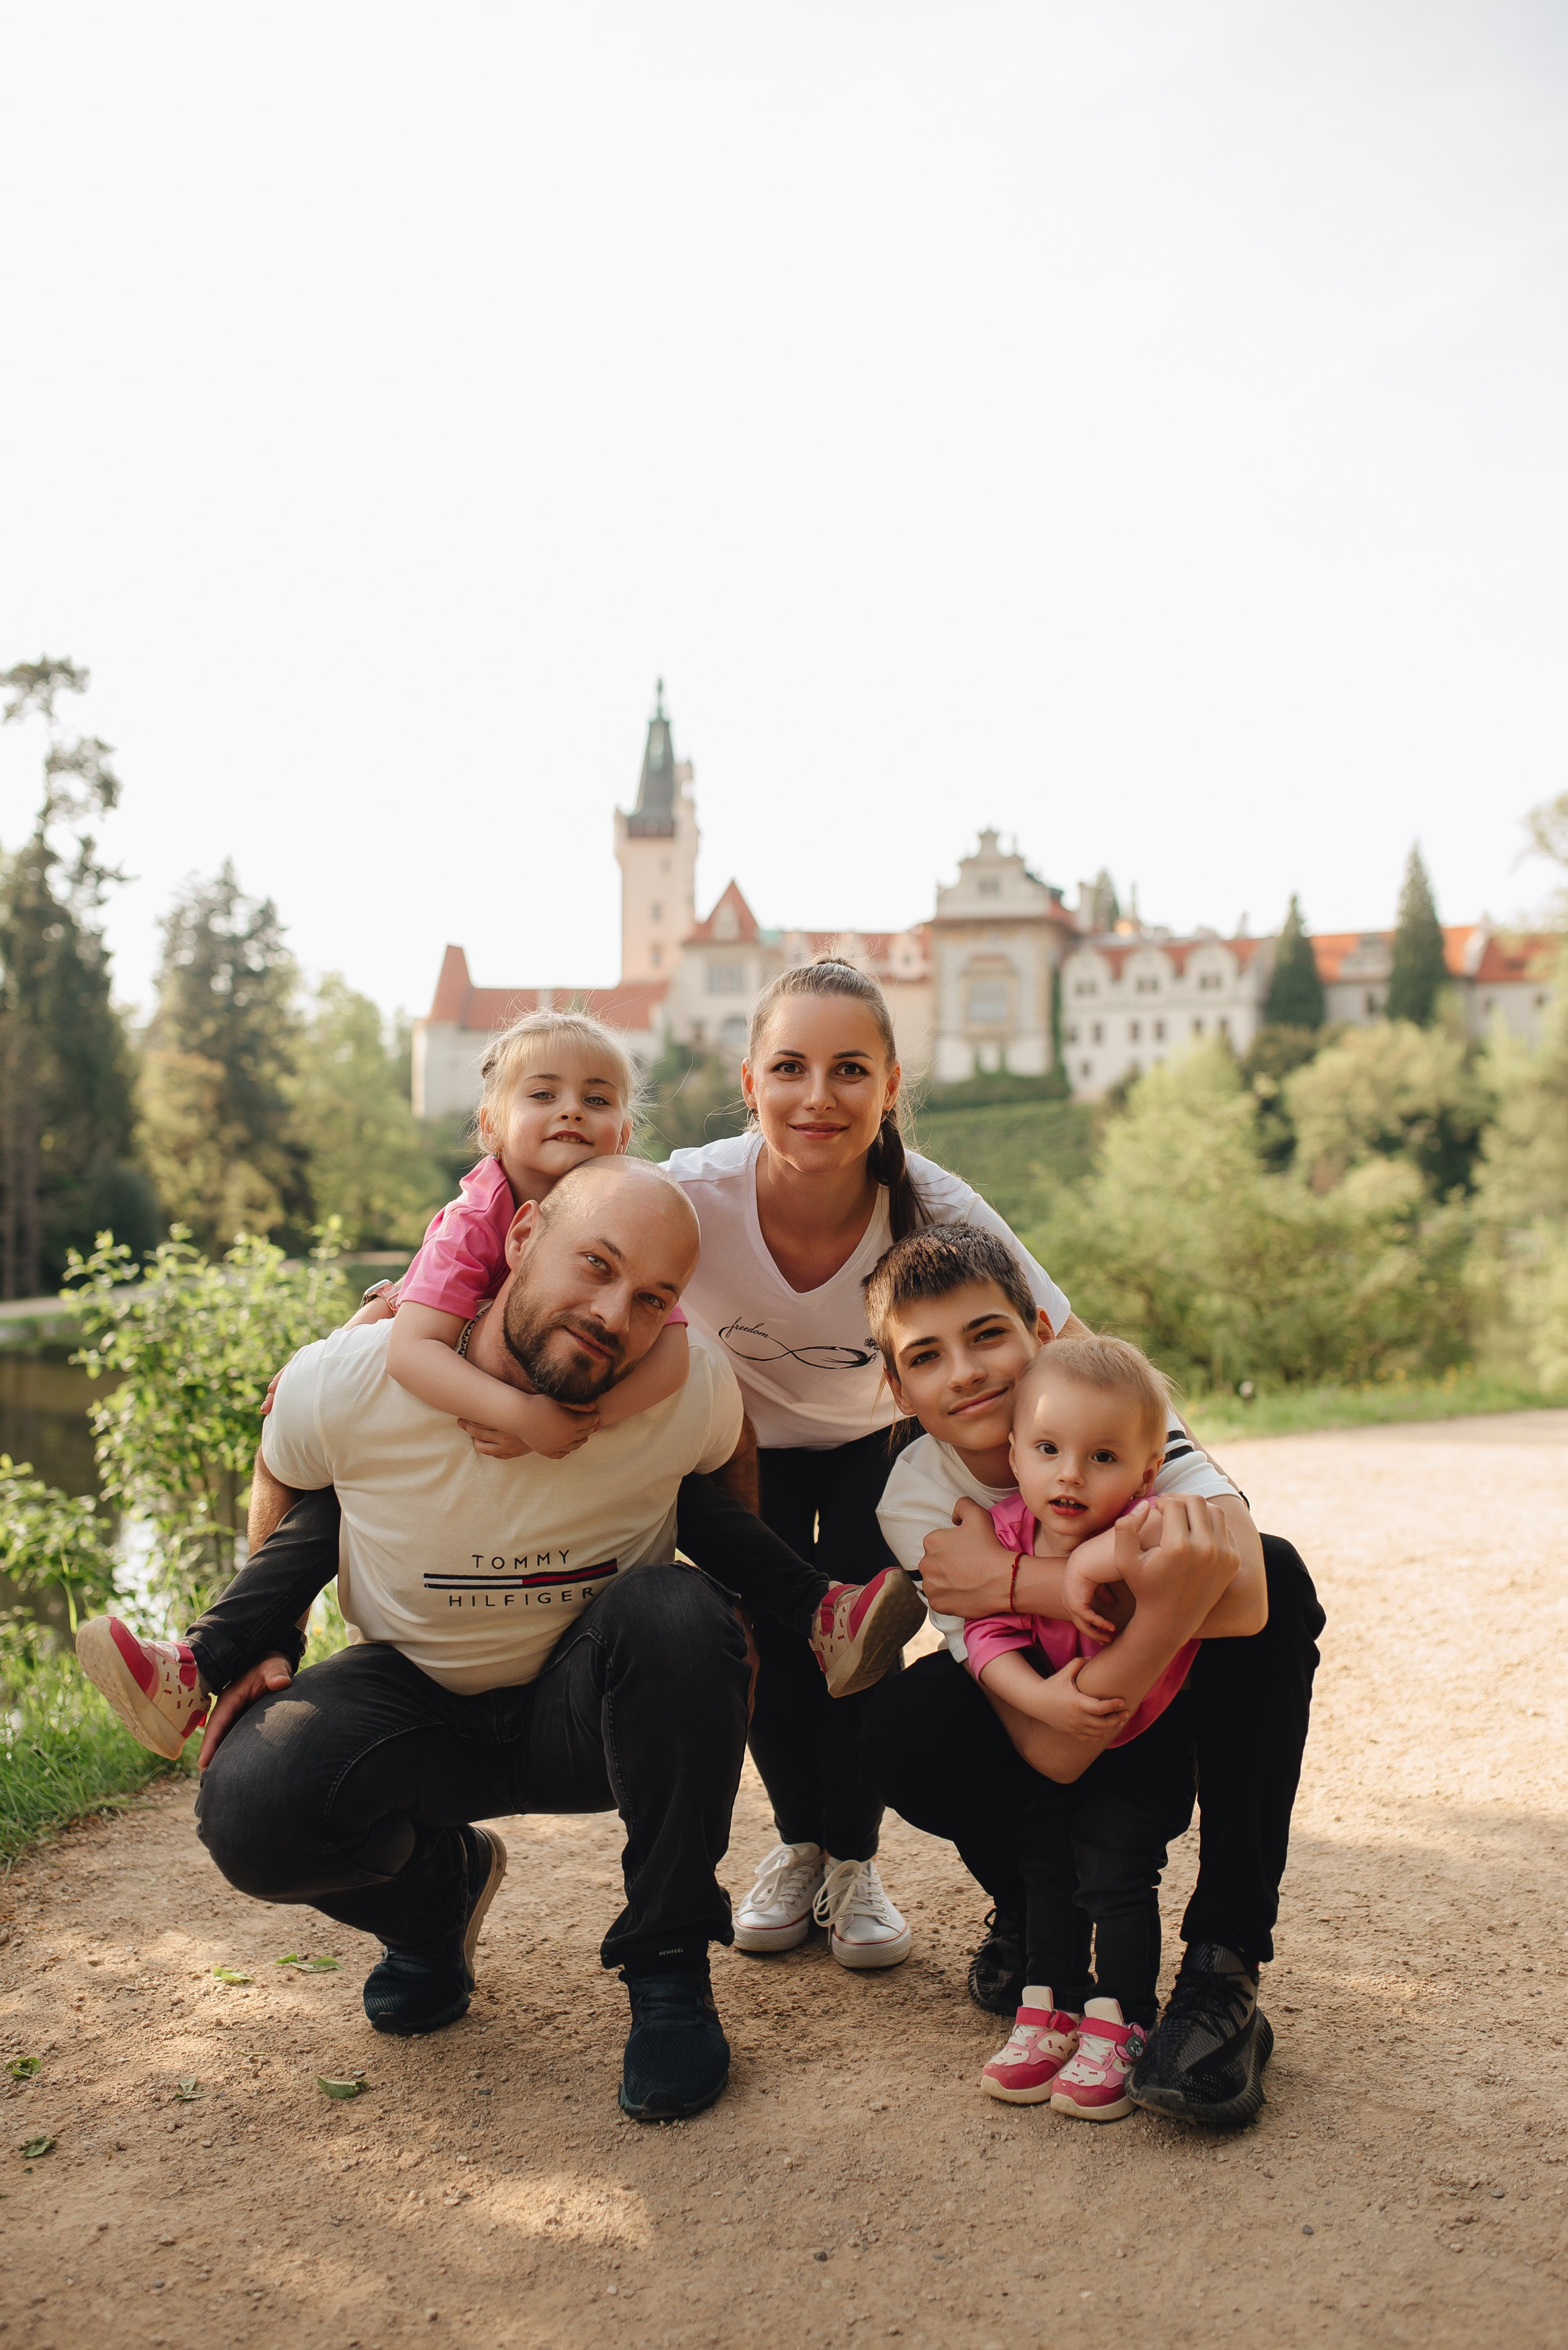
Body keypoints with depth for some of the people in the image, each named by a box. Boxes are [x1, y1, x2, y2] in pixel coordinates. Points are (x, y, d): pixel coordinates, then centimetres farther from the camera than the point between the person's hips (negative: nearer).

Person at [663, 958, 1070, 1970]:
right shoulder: (690, 1198, -35)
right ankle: (799, 1842, 22)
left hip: (881, 1439, 0)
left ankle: (854, 1858, 16)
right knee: (765, 1639, -10)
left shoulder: (937, 1211, -34)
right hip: (744, 1436, 0)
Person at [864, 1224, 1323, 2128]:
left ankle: (1225, 1968, -25)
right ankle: (1028, 1909, 3)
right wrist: (1167, 1590, -53)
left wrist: (1012, 1580, -42)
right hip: (1058, 1729, 0)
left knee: (1276, 1574, -30)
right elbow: (1055, 1745, -35)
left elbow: (1236, 1559, -43)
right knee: (909, 1731, -33)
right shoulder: (916, 1501, -23)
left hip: (1180, 1715, 1)